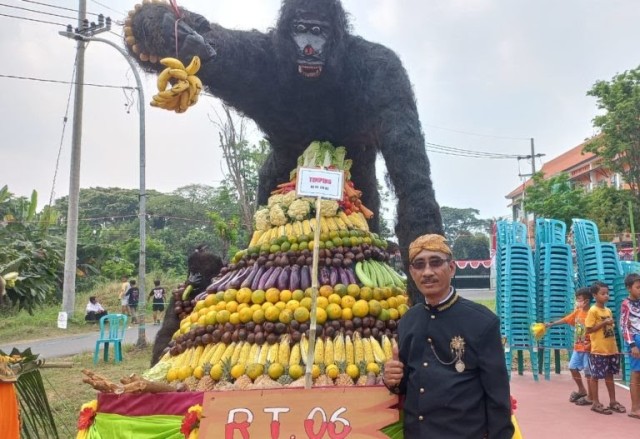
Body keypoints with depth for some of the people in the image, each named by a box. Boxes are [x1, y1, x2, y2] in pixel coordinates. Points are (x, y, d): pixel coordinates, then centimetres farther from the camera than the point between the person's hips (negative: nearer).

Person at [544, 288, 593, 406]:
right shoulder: (577, 312, 5)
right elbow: (565, 319, 12)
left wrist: (589, 343, -23)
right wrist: (551, 324, 8)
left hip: (587, 348, -8)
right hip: (577, 347, 8)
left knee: (588, 372, 0)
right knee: (573, 367, 14)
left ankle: (590, 397, 11)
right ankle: (582, 390, 31)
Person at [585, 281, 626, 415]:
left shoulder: (608, 310, 10)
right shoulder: (593, 310, -13)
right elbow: (588, 330, -17)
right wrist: (603, 323, -20)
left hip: (611, 349, 7)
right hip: (598, 350, -7)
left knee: (610, 375, 16)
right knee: (595, 376, 2)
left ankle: (613, 401, 25)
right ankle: (596, 403, 10)